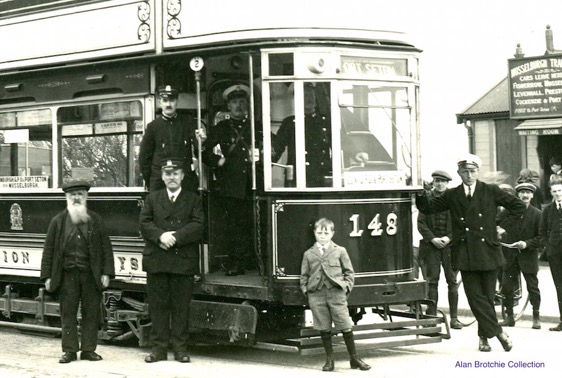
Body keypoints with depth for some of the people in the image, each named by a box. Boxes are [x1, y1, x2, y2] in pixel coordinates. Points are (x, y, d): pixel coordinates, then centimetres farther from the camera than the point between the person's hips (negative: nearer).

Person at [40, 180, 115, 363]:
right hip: (67, 275, -1)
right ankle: (69, 350, 9)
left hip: (91, 275, 1)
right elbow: (49, 250, 5)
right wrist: (47, 276, 0)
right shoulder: (58, 221, 5)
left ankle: (88, 349, 12)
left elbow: (106, 248, 5)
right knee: (68, 313, 2)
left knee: (91, 313, 4)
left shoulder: (96, 221, 7)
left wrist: (106, 273, -3)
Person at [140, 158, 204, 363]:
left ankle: (180, 348, 8)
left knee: (181, 306, 2)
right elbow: (145, 224, 2)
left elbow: (197, 226, -3)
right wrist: (161, 236, -16)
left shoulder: (194, 200, 10)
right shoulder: (152, 199, 15)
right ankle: (159, 347, 8)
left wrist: (175, 237, -14)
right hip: (156, 261, 1)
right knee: (158, 305, 3)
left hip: (183, 261, -1)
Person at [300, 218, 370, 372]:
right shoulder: (308, 254, 11)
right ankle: (329, 359, 14)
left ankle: (354, 358, 8)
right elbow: (304, 275, 14)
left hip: (336, 293, -1)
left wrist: (347, 286, -2)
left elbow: (349, 272, 10)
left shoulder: (340, 251, 8)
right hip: (317, 295, 1)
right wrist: (305, 290, 1)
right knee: (324, 328, 4)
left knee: (346, 326, -2)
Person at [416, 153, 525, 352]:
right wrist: (421, 194, -11)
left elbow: (518, 206, 8)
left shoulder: (491, 191, 4)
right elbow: (428, 208, 8)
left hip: (488, 252, -1)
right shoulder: (451, 195, 8)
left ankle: (484, 336, 20)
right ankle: (498, 332, 0)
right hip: (465, 254, 1)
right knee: (475, 296, -5)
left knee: (487, 296, 5)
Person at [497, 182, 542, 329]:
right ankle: (509, 316, 14)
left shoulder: (537, 214, -3)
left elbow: (541, 237, -4)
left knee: (533, 287, 3)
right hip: (509, 256, 2)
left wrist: (527, 244, -16)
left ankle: (536, 317, 15)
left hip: (528, 256, -2)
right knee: (507, 287, 3)